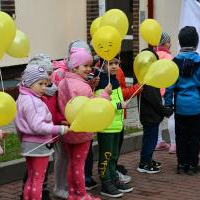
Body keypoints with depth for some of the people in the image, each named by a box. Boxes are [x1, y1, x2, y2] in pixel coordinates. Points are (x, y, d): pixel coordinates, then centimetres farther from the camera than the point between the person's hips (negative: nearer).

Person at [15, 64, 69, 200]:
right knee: (38, 180, 0)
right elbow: (38, 126, -26)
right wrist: (60, 129, -23)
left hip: (28, 143, 9)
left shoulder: (22, 99, 10)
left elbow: (23, 125, 16)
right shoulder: (33, 102, -21)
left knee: (31, 179, 16)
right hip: (39, 144, -9)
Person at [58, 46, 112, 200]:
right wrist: (105, 93, -14)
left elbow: (62, 106, 8)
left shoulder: (63, 83, 3)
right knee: (79, 163, 3)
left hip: (67, 130, 7)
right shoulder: (82, 86, -22)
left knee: (71, 162, 16)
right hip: (82, 131, -7)